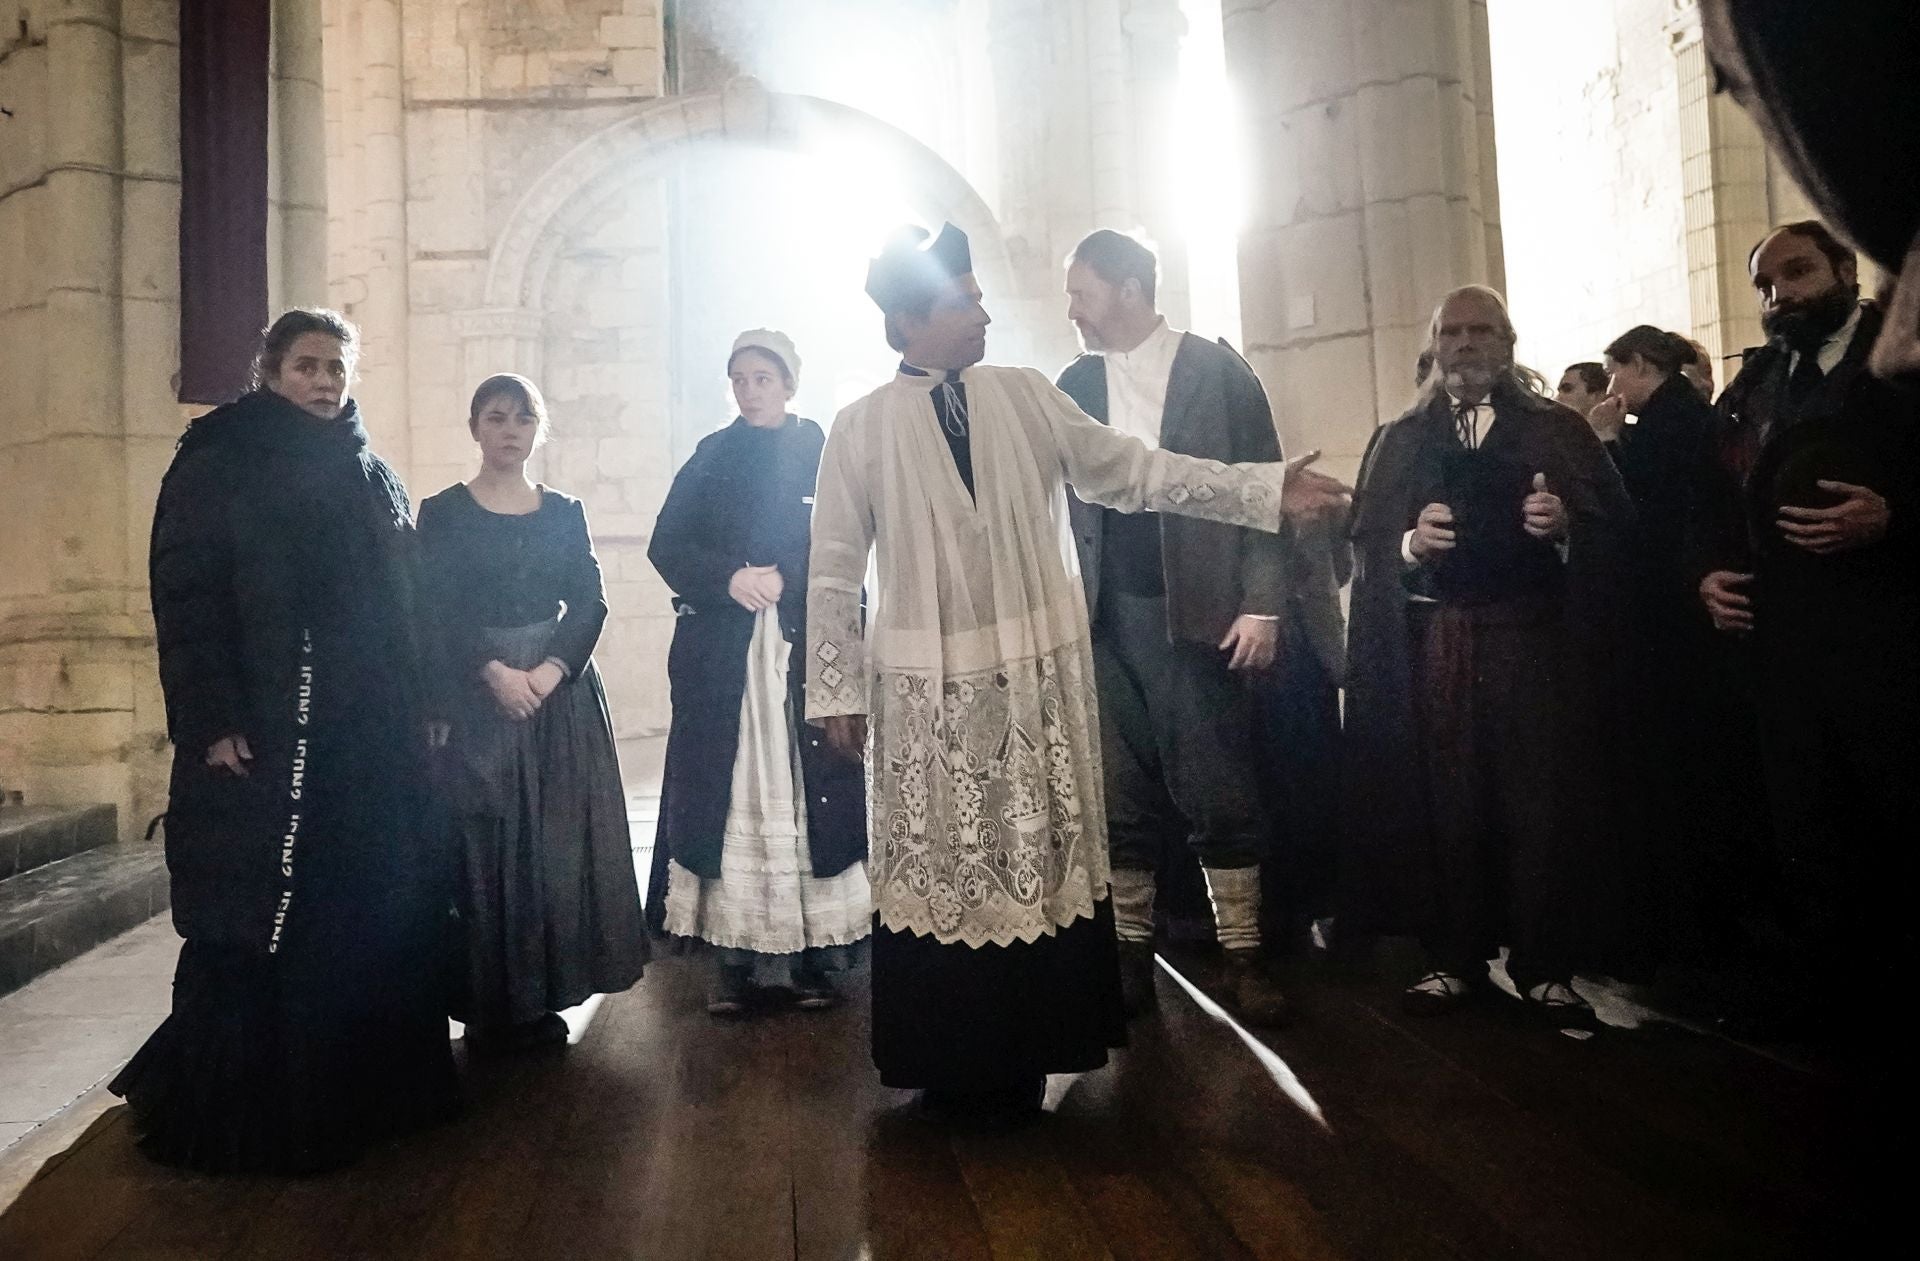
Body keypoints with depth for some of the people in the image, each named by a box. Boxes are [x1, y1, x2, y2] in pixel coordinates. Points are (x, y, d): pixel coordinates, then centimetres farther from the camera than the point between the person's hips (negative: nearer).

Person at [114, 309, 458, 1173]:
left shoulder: (372, 476, 15)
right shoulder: (218, 463, -1)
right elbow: (186, 597, -9)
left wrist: (417, 711, 12)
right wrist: (212, 722, -17)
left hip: (375, 737, 6)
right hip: (265, 735, -6)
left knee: (380, 909, 10)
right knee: (261, 920, -1)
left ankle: (370, 1082, 24)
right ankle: (235, 1111, 14)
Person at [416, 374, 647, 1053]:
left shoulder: (564, 512, 11)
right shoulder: (443, 512, 3)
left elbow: (590, 603, 2)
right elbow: (437, 610, -6)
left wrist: (551, 670, -13)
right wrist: (495, 672, -17)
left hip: (561, 689, 3)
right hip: (475, 695, -3)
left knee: (558, 842, 2)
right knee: (484, 845, -2)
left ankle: (543, 994, 13)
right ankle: (492, 1007, 7)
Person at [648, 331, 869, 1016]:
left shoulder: (823, 452, 8)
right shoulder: (711, 456, 13)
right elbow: (667, 547, 6)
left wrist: (782, 579, -11)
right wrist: (731, 578, -10)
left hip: (806, 650, -1)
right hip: (721, 656, 2)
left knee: (808, 792, -3)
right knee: (727, 796, -2)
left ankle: (813, 956, 3)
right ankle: (734, 959, 3)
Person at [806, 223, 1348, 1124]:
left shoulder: (1025, 397, 4)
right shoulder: (861, 428, -2)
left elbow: (1130, 470, 6)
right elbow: (834, 571, 0)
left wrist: (1266, 489, 2)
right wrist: (836, 690, -1)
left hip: (1036, 675, 3)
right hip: (926, 688, -2)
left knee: (1037, 860, 8)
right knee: (940, 870, 6)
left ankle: (1021, 1057, 25)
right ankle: (952, 1068, 22)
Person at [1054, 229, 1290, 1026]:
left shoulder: (1217, 371, 1)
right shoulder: (1075, 384, 11)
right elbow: (1060, 496, 11)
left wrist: (1262, 603, -9)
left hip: (1198, 614, -3)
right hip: (1107, 618, 3)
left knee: (1221, 795, 1)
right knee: (1119, 798, 6)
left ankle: (1241, 956, 14)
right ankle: (1131, 954, 18)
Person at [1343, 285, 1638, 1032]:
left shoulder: (1561, 431, 11)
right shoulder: (1397, 441, 14)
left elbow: (1616, 527, 2)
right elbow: (1364, 544, 5)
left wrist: (1565, 525, -17)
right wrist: (1410, 543, -14)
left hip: (1534, 642, -1)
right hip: (1432, 647, 1)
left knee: (1541, 804, -2)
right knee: (1443, 803, 1)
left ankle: (1546, 968, 10)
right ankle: (1453, 959, 12)